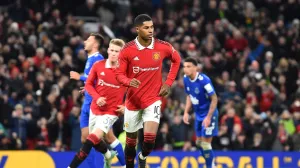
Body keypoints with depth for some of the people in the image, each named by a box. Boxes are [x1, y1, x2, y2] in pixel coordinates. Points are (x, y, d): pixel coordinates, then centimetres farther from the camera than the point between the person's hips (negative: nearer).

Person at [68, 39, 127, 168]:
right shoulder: (98, 66, -6)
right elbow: (89, 84, 4)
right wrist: (97, 97, -13)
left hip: (111, 112, -4)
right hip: (95, 109, 5)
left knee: (92, 139, -20)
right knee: (95, 140, 21)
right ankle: (108, 155, 54)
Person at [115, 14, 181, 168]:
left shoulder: (163, 47, -8)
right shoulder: (127, 50, -11)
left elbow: (176, 60, 12)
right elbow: (120, 74, -4)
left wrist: (168, 83, 4)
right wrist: (129, 82, -27)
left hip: (153, 99, 0)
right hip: (133, 101, 1)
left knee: (150, 137, -17)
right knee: (130, 140, 10)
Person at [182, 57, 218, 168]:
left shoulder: (203, 80, -25)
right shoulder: (186, 79, -4)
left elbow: (214, 99, -21)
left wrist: (208, 117, -24)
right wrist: (186, 112, 5)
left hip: (208, 114, -8)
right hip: (198, 114, 8)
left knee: (206, 144, -10)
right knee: (199, 142, 15)